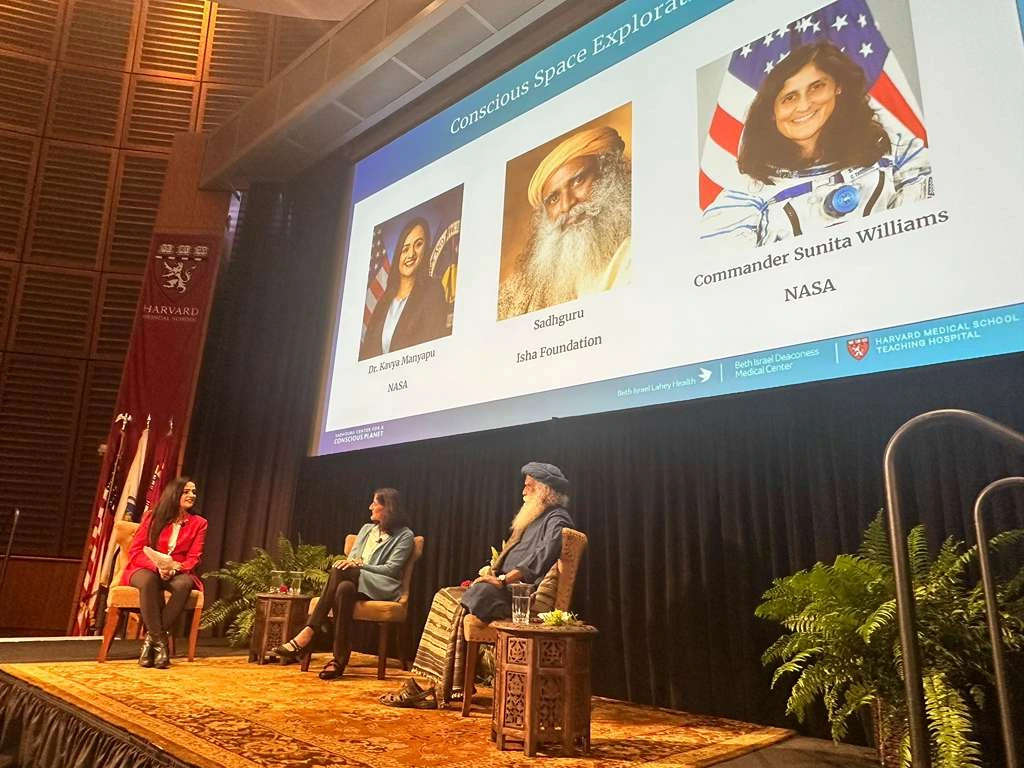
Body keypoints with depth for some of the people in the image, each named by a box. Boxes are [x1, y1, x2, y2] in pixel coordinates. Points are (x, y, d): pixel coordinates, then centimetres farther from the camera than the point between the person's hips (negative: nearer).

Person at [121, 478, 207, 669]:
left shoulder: (198, 523, 4)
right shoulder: (153, 517, 2)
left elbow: (194, 558, -1)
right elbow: (135, 550, -3)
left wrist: (175, 567, -23)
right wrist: (157, 566, -21)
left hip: (178, 572, 1)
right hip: (147, 569, -1)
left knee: (184, 584, -36)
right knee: (149, 580, -38)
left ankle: (151, 638, -28)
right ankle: (160, 641, -33)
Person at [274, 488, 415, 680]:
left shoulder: (405, 535, 3)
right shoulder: (367, 529, 23)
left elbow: (391, 569, -7)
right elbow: (351, 558, 17)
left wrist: (360, 564, -17)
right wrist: (347, 563, -9)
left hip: (382, 587, -5)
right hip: (356, 581, 5)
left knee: (340, 571, -33)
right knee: (344, 588, -34)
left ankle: (308, 635, -31)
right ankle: (340, 659, -40)